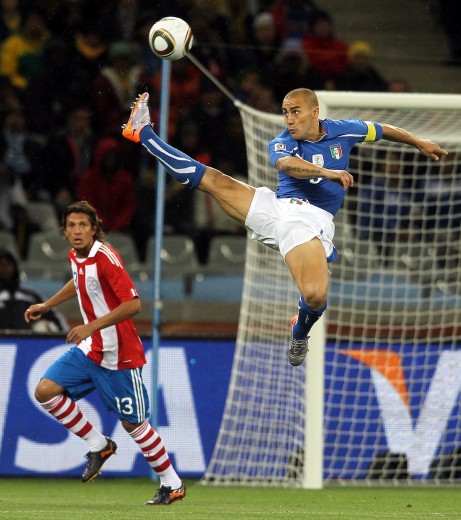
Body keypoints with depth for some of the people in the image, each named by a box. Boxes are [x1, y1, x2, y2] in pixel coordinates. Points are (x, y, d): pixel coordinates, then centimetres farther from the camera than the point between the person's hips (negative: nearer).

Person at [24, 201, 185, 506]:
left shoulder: (105, 258, -21)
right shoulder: (75, 257, 4)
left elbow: (133, 304, -28)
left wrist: (91, 327, -32)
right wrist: (47, 306, 27)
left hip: (119, 353, -8)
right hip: (90, 349, 8)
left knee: (132, 423, 0)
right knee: (46, 391, -6)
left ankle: (172, 484, 16)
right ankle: (99, 445, 8)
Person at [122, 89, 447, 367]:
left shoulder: (343, 131, 9)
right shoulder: (282, 143, 6)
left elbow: (384, 130, 27)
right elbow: (287, 164, -19)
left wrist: (420, 143, 37)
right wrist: (328, 172, -35)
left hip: (311, 221, -2)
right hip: (277, 206, 2)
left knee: (315, 297, -28)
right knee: (213, 179, -10)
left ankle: (301, 331, 7)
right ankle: (144, 133, 1)